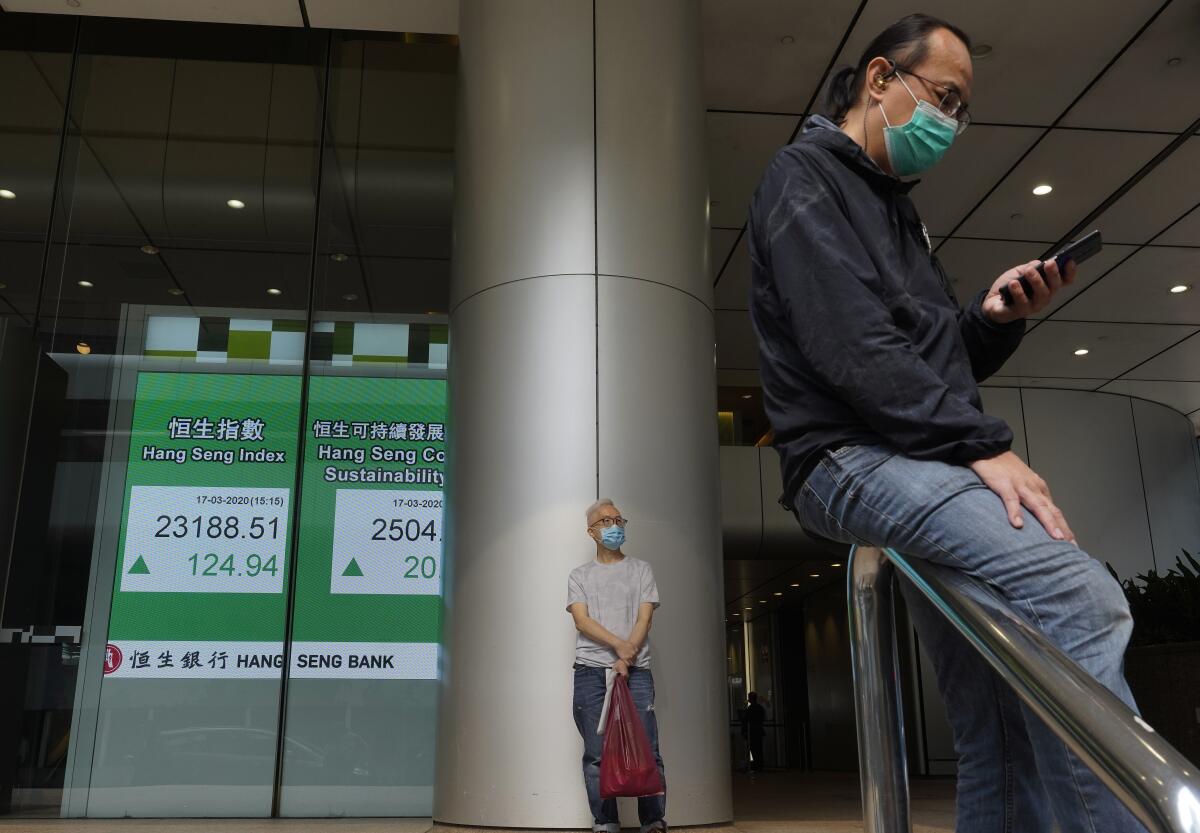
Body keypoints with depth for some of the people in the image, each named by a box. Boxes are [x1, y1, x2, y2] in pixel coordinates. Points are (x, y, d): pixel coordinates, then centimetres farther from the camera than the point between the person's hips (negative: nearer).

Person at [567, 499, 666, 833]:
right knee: (597, 753, -1)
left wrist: (626, 659, -10)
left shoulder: (640, 569, 13)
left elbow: (644, 618, 3)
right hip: (591, 670, 0)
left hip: (635, 670, 0)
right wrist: (618, 644, -16)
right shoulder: (580, 575, 13)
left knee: (647, 750, -6)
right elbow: (582, 620, -1)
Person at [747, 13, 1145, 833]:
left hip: (924, 466, 9)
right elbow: (852, 345, -16)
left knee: (1006, 729, 5)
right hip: (857, 459, -9)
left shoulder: (893, 206, 27)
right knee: (1081, 596, -29)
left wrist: (996, 318, 5)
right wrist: (981, 445, -19)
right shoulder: (805, 178, 0)